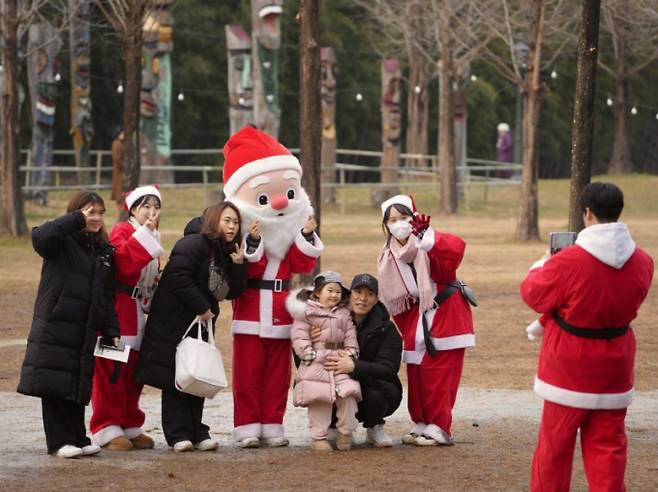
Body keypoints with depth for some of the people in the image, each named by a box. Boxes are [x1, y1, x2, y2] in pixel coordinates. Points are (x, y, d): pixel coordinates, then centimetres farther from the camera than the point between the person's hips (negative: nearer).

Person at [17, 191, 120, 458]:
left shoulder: (104, 252, 15)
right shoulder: (62, 243, -5)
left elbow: (107, 298, 17)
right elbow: (40, 236, -29)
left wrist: (111, 331, 11)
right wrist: (77, 220, -23)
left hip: (85, 331, 6)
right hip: (54, 325, -6)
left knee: (78, 385, 8)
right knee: (55, 385, -4)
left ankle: (78, 439, 15)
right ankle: (60, 441, 1)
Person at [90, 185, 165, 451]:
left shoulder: (152, 237, 19)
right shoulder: (123, 230, -8)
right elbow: (124, 262, -27)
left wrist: (159, 277, 9)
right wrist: (144, 232, -23)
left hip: (137, 311, 9)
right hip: (117, 309, -9)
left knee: (134, 372, 12)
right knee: (112, 371, -7)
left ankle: (130, 427, 19)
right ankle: (107, 430, -4)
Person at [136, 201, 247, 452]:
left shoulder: (225, 253, 11)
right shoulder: (194, 244, -14)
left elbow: (232, 292, 9)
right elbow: (177, 277, -25)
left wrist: (239, 265, -7)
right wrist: (201, 307, -20)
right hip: (173, 324, -8)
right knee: (175, 379, -5)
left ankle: (197, 433, 13)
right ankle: (178, 435, -3)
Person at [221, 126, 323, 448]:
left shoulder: (292, 229, 8)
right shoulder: (243, 230, -8)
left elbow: (302, 265, 0)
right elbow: (245, 268, -18)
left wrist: (307, 237, -11)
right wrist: (252, 242, -32)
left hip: (280, 311, 5)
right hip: (250, 310, -5)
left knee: (278, 372, 7)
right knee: (248, 372, -2)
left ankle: (272, 426, 12)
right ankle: (247, 428, 2)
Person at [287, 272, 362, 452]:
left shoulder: (344, 314, 18)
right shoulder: (307, 312, 2)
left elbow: (350, 336, 16)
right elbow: (299, 335, -4)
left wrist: (350, 354, 1)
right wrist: (309, 354, -13)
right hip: (316, 364, -4)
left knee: (347, 394, -9)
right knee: (320, 399, -7)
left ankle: (345, 433, 4)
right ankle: (318, 437, 3)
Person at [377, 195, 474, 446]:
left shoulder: (428, 246, -14)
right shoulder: (389, 257, 6)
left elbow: (456, 247, -37)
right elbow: (396, 300, 12)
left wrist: (426, 236, -49)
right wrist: (406, 330, 12)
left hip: (446, 315, -6)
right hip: (417, 319, 6)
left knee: (439, 375, -7)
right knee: (416, 376, 8)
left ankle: (439, 429, 0)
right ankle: (422, 424, 20)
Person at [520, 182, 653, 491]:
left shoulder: (568, 262, -21)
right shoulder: (642, 262, -6)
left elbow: (533, 294, -6)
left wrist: (543, 265, 11)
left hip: (570, 367, -3)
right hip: (614, 368, 3)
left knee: (555, 442, 11)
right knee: (608, 443, 8)